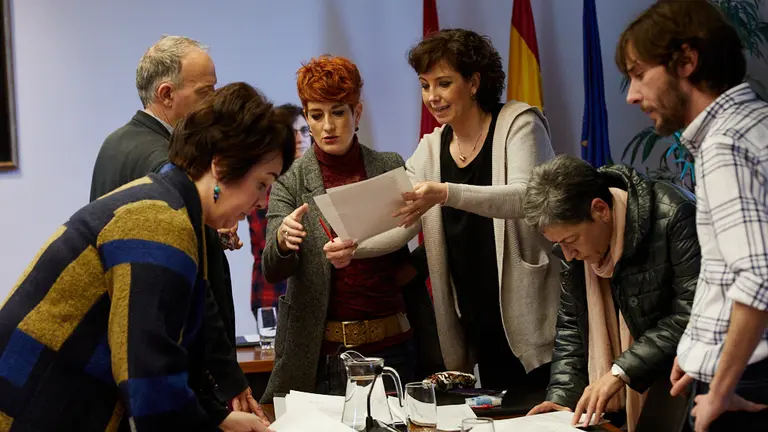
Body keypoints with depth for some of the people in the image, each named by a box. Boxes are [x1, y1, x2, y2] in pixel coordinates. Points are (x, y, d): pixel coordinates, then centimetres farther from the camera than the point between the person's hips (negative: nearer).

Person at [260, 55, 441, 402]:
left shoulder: (391, 168, 4)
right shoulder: (290, 181, -1)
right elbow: (272, 271, -11)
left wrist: (411, 267, -2)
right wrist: (283, 237, -31)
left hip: (391, 345, 2)